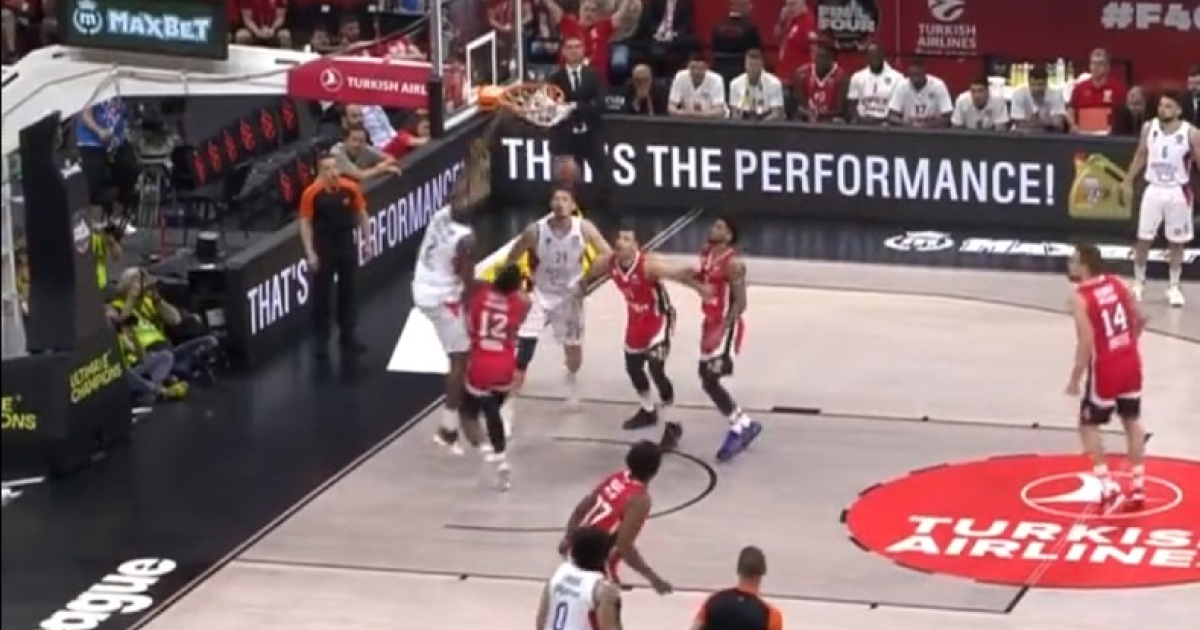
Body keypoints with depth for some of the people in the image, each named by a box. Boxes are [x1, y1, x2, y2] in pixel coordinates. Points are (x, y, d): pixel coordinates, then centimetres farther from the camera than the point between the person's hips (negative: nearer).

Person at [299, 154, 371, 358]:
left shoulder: (351, 188, -8)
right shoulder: (311, 193, -16)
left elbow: (361, 214, 5)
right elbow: (305, 223, -10)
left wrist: (367, 240, 5)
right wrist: (310, 253, -13)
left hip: (347, 243, 3)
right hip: (323, 246, -3)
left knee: (348, 291, 12)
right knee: (321, 294, 1)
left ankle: (347, 337, 23)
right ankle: (321, 340, 10)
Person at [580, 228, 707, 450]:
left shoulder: (648, 264, -33)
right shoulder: (608, 264, -13)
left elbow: (678, 274, -42)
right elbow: (588, 279, 7)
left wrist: (701, 289, -55)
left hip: (658, 319, -8)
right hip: (636, 319, 8)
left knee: (656, 370, -17)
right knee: (633, 367, 21)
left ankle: (673, 426, -5)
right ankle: (648, 411, 46)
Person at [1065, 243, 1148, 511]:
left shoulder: (1080, 298, -17)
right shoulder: (1117, 283, 3)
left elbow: (1086, 343, -21)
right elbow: (1140, 319, 10)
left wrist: (1075, 379, -12)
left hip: (1105, 369, -6)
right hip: (1131, 363, 6)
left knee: (1088, 425, 12)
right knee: (1132, 421, 19)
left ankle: (1108, 487, 4)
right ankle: (1138, 488, 22)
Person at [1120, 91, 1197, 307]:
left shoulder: (1191, 133, -11)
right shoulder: (1149, 128, -1)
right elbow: (1140, 156, 12)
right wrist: (1128, 182, 11)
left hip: (1178, 192, -2)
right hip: (1153, 190, 2)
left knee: (1177, 242, 6)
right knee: (1143, 239, 6)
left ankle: (1174, 286, 17)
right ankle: (1138, 282, 21)